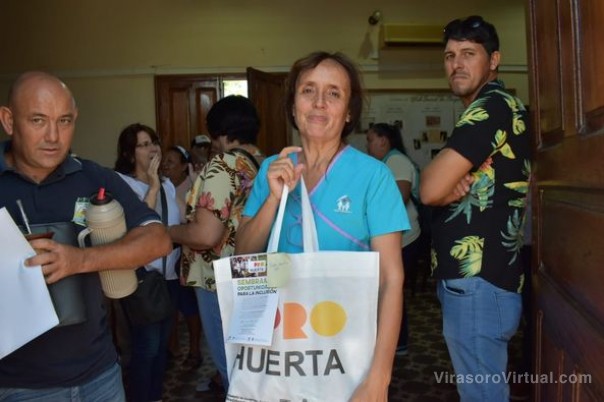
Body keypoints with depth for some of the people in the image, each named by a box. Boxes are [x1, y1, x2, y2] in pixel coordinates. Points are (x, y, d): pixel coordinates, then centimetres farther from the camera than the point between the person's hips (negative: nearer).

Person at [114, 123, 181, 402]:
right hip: (141, 276, -6)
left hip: (169, 274, 6)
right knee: (146, 345, -4)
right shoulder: (120, 182, -9)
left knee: (162, 342, 14)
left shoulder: (168, 184, 11)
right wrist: (153, 186, -20)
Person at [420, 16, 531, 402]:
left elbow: (430, 189, -21)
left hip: (476, 283, -10)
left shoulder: (491, 108, -14)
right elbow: (443, 188, 15)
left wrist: (439, 177, -1)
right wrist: (455, 186, -6)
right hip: (475, 278, 10)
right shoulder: (501, 109, 17)